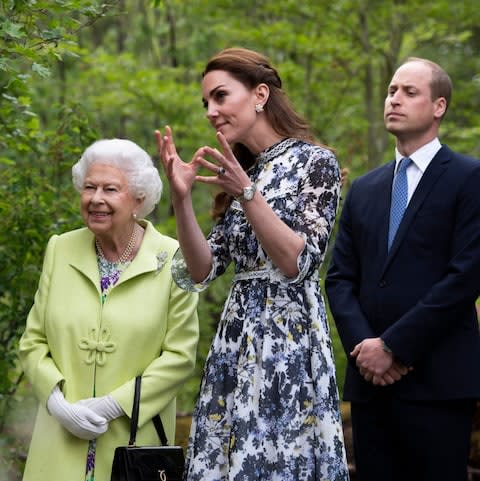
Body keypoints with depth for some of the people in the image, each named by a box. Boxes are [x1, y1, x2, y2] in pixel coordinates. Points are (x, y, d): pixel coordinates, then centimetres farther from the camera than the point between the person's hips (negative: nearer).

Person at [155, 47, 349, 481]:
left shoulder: (315, 162, -5)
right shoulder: (239, 170, 15)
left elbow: (299, 263, -15)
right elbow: (202, 271, 8)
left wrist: (246, 193, -20)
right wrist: (182, 198, -4)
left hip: (288, 340, -7)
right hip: (235, 342, 7)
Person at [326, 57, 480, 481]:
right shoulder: (365, 189, 17)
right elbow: (340, 277, 13)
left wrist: (394, 346, -12)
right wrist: (362, 344, -6)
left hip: (436, 380, -5)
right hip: (370, 377, 5)